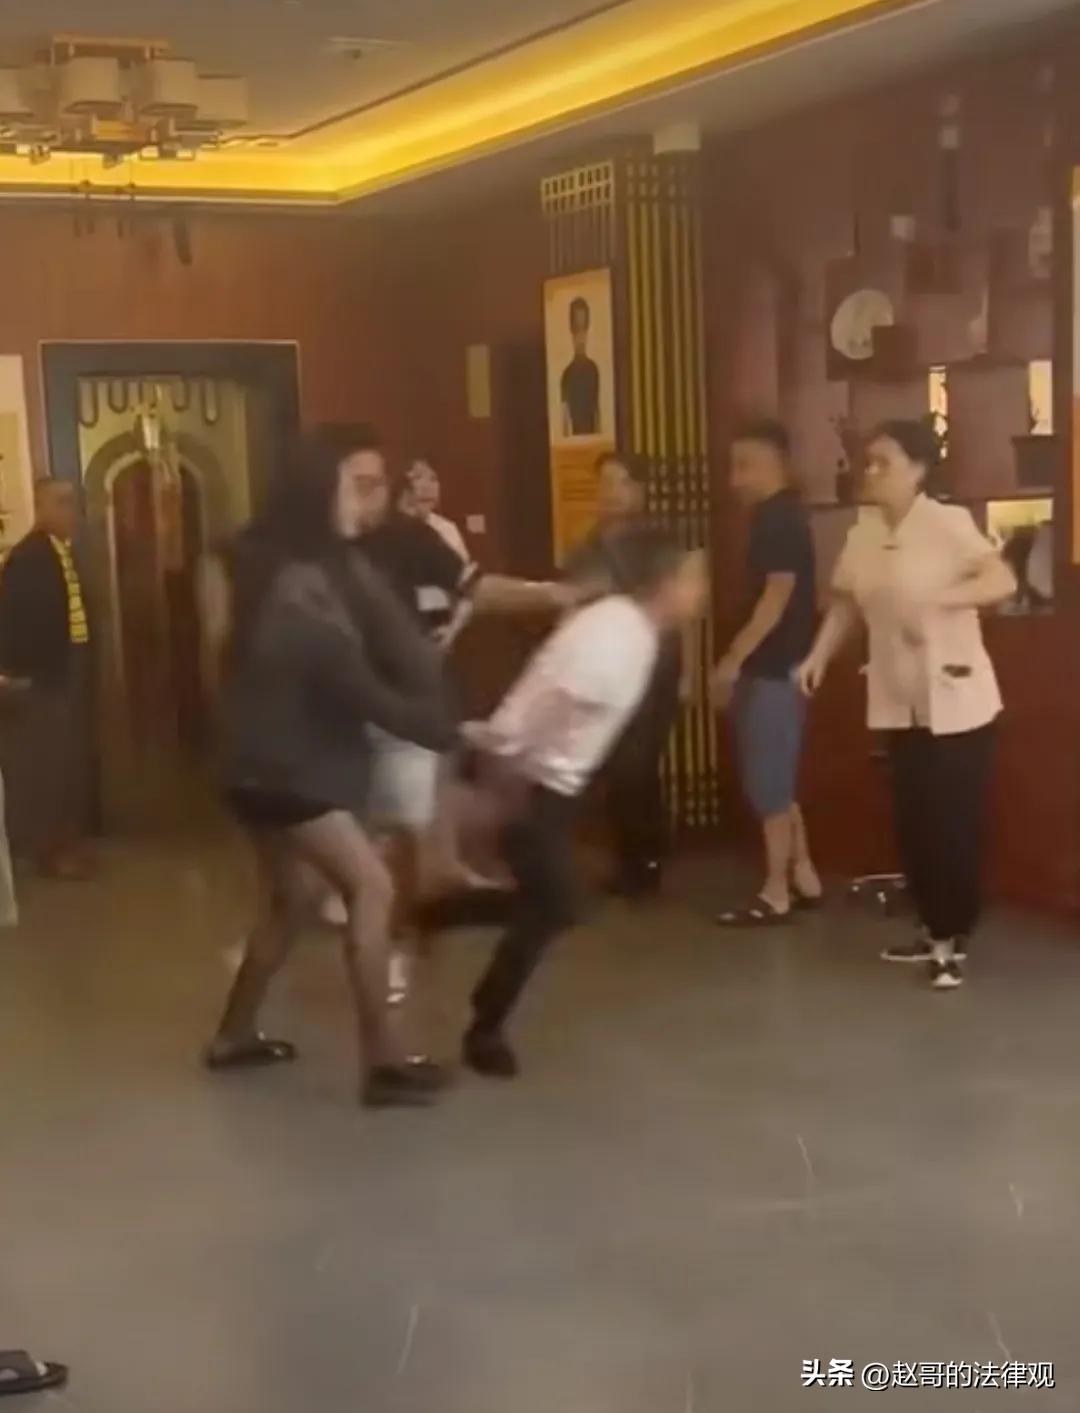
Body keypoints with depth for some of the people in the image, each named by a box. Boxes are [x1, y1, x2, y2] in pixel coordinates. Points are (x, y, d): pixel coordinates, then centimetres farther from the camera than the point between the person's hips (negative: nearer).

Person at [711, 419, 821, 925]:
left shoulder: (781, 519, -14)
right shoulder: (772, 518, 15)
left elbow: (778, 595, -20)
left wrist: (734, 658, -21)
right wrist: (741, 661, 18)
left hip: (775, 668, -10)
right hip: (770, 666, 10)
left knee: (769, 781, -4)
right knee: (776, 779, 14)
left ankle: (777, 893, 3)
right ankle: (803, 878, 22)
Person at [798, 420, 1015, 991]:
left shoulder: (949, 523, -14)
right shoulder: (863, 534, 4)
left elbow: (1004, 580, -24)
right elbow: (847, 602, 13)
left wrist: (935, 601, -34)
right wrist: (819, 656, 1)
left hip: (956, 698, -6)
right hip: (899, 702, 6)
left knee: (954, 821, -2)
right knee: (913, 820, 11)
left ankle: (954, 939, 9)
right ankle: (935, 931, 25)